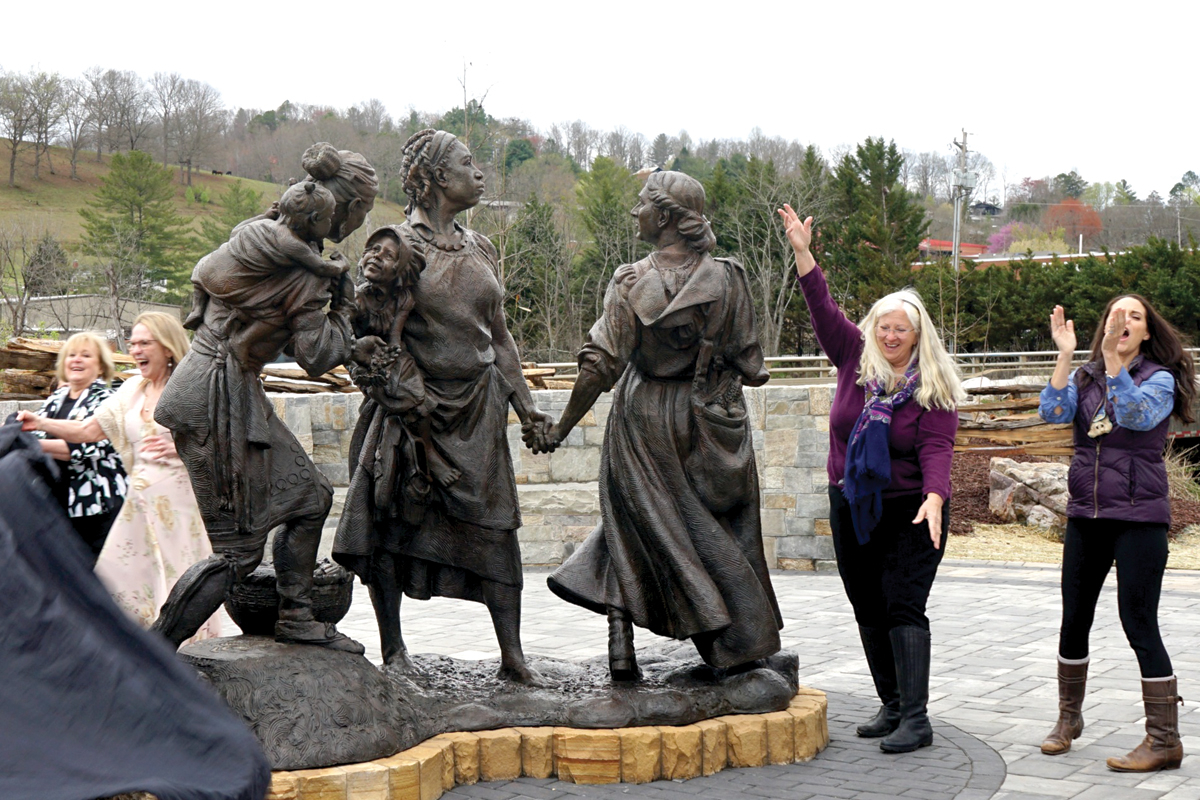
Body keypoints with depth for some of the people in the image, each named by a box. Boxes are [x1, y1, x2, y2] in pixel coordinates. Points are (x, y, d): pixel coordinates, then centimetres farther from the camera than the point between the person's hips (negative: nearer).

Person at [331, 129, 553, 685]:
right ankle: (393, 648, 16)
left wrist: (524, 403, 14)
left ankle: (511, 654, 6)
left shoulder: (480, 248, 13)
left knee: (494, 525, 1)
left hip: (478, 406, 5)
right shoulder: (398, 244, -6)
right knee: (393, 519, 2)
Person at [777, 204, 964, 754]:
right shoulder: (855, 359, 2)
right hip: (851, 508, 5)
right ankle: (891, 707, 21)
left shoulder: (935, 386, -7)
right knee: (868, 612, 10)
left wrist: (934, 498, -32)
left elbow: (936, 448, -16)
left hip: (909, 512, -5)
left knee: (904, 609, -11)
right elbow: (823, 310, -3)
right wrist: (802, 253, -13)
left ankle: (916, 719, -9)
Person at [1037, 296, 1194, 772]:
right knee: (1074, 619, 12)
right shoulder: (1085, 377, 6)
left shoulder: (1160, 379, -4)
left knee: (1138, 622, -7)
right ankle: (1068, 719, 29)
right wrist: (1065, 354, -18)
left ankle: (1164, 741, 1)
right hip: (1086, 516, 5)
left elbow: (1135, 415, -24)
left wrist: (1112, 358, -30)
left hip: (1138, 518, -4)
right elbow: (1053, 412, -11)